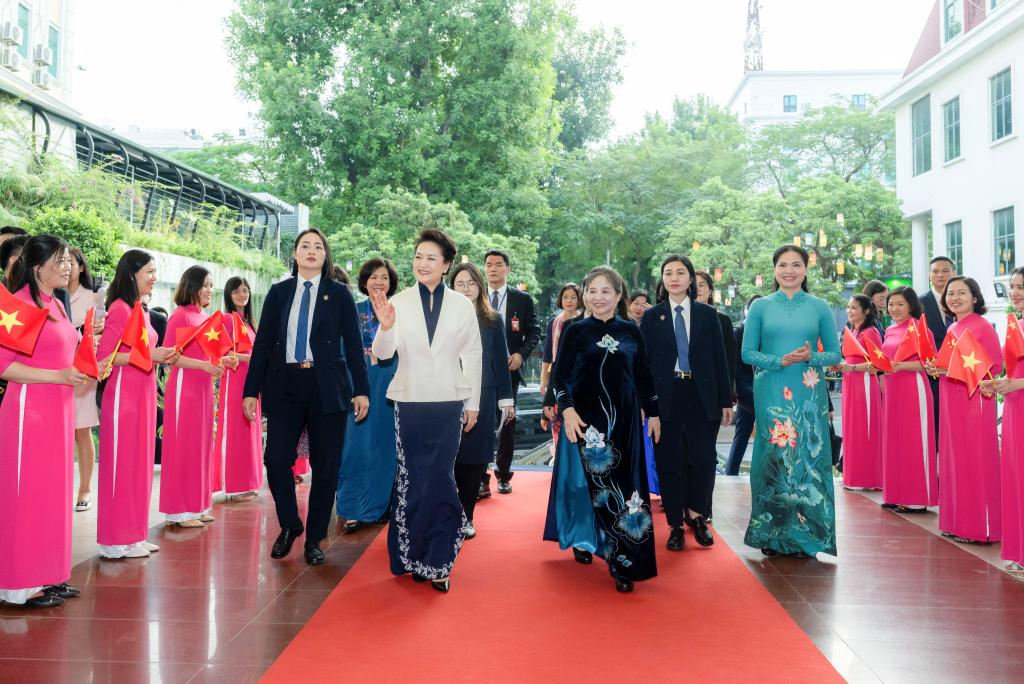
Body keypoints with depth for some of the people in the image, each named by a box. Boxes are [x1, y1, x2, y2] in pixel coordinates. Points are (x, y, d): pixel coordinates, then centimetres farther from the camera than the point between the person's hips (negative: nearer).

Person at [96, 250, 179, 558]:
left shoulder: (142, 311, 16)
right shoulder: (119, 308, -10)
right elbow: (104, 356, -17)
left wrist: (161, 357, 6)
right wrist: (146, 355, -19)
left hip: (144, 394, 9)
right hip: (124, 393, -9)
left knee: (140, 463, 11)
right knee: (122, 463, -2)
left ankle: (134, 534, 20)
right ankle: (118, 540, 6)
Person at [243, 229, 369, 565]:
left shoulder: (339, 293, 4)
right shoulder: (279, 292, 9)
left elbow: (353, 344, 2)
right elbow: (263, 343, 8)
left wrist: (361, 390, -4)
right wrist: (251, 390, 3)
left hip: (327, 387, -1)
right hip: (285, 385, 1)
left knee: (325, 465, 3)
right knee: (276, 459, -6)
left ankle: (314, 538, 19)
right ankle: (289, 525, 20)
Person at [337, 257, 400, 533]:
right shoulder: (354, 311, 7)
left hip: (391, 384, 0)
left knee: (386, 443, 5)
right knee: (358, 444, -2)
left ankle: (382, 506, 17)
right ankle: (355, 509, 5)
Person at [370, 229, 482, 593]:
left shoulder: (462, 305, 1)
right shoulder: (398, 302, -1)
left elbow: (473, 356, 7)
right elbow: (382, 353, -7)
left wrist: (473, 403, 7)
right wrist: (386, 327, -27)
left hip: (449, 403, 0)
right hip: (410, 402, 0)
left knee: (440, 478, 1)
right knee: (412, 477, 5)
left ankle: (435, 560, 12)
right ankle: (413, 556, 19)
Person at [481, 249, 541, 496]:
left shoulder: (523, 299, 3)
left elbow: (533, 332, 4)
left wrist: (521, 354, -11)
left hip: (509, 369, 1)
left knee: (507, 424, 9)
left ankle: (503, 476, 22)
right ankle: (481, 479, 2)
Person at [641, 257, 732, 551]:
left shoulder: (708, 314, 7)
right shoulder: (652, 316, 5)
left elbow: (720, 359, 5)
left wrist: (726, 400, 2)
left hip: (702, 396, 1)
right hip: (665, 397, 0)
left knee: (704, 459, -1)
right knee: (669, 461, 4)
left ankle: (696, 515, 22)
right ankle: (675, 524, 16)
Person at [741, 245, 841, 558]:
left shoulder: (819, 307, 7)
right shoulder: (760, 306, 5)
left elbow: (835, 354, 7)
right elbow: (748, 353, 2)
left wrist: (811, 357, -13)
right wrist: (781, 361, -13)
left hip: (809, 394, 1)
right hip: (771, 394, 0)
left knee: (808, 458, 1)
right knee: (773, 457, 2)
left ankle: (805, 536, 12)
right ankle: (772, 536, 14)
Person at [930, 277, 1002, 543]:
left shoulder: (983, 326, -9)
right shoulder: (952, 329, 14)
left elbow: (995, 367, -13)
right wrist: (937, 368, 2)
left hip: (974, 399, -8)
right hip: (951, 401, 8)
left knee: (975, 461, -3)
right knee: (953, 459, 10)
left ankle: (978, 525, 6)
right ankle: (957, 521, 19)